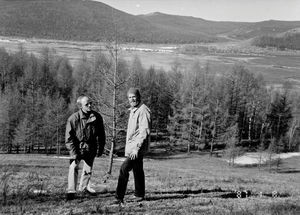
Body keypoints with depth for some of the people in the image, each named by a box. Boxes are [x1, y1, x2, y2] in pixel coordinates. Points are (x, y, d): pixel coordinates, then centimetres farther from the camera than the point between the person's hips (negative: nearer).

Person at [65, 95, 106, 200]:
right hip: (77, 147, -3)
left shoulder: (97, 117, -10)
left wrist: (100, 148, 2)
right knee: (73, 167, -18)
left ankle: (84, 187, 39)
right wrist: (74, 153, -19)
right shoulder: (73, 119, -19)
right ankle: (71, 191, -10)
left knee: (88, 168, 15)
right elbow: (69, 138, -14)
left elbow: (101, 134, 3)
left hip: (91, 148, 3)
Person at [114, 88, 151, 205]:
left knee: (124, 169, -15)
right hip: (131, 146, 10)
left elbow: (144, 132, -22)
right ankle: (139, 195, 28)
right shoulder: (132, 110, 16)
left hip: (137, 147, -10)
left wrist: (136, 147, -27)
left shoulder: (143, 110, -15)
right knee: (137, 170, 17)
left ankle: (119, 197, -11)